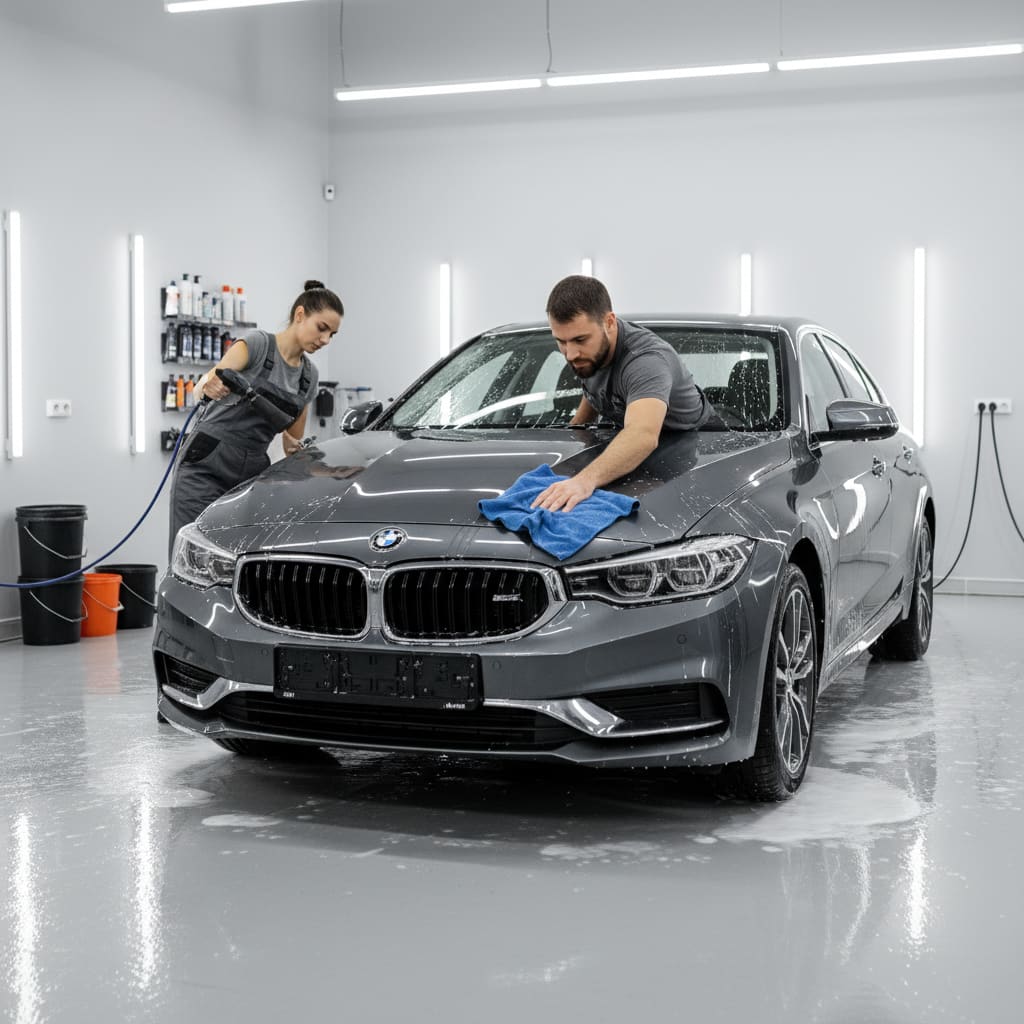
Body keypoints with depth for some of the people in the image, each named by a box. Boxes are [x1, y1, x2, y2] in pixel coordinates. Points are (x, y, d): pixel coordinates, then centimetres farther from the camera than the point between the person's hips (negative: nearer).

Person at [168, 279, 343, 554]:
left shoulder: (309, 375, 13)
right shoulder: (257, 343, -6)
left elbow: (293, 440, 21)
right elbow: (204, 387, -20)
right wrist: (208, 385, -44)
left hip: (251, 477, 6)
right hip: (206, 467, -6)